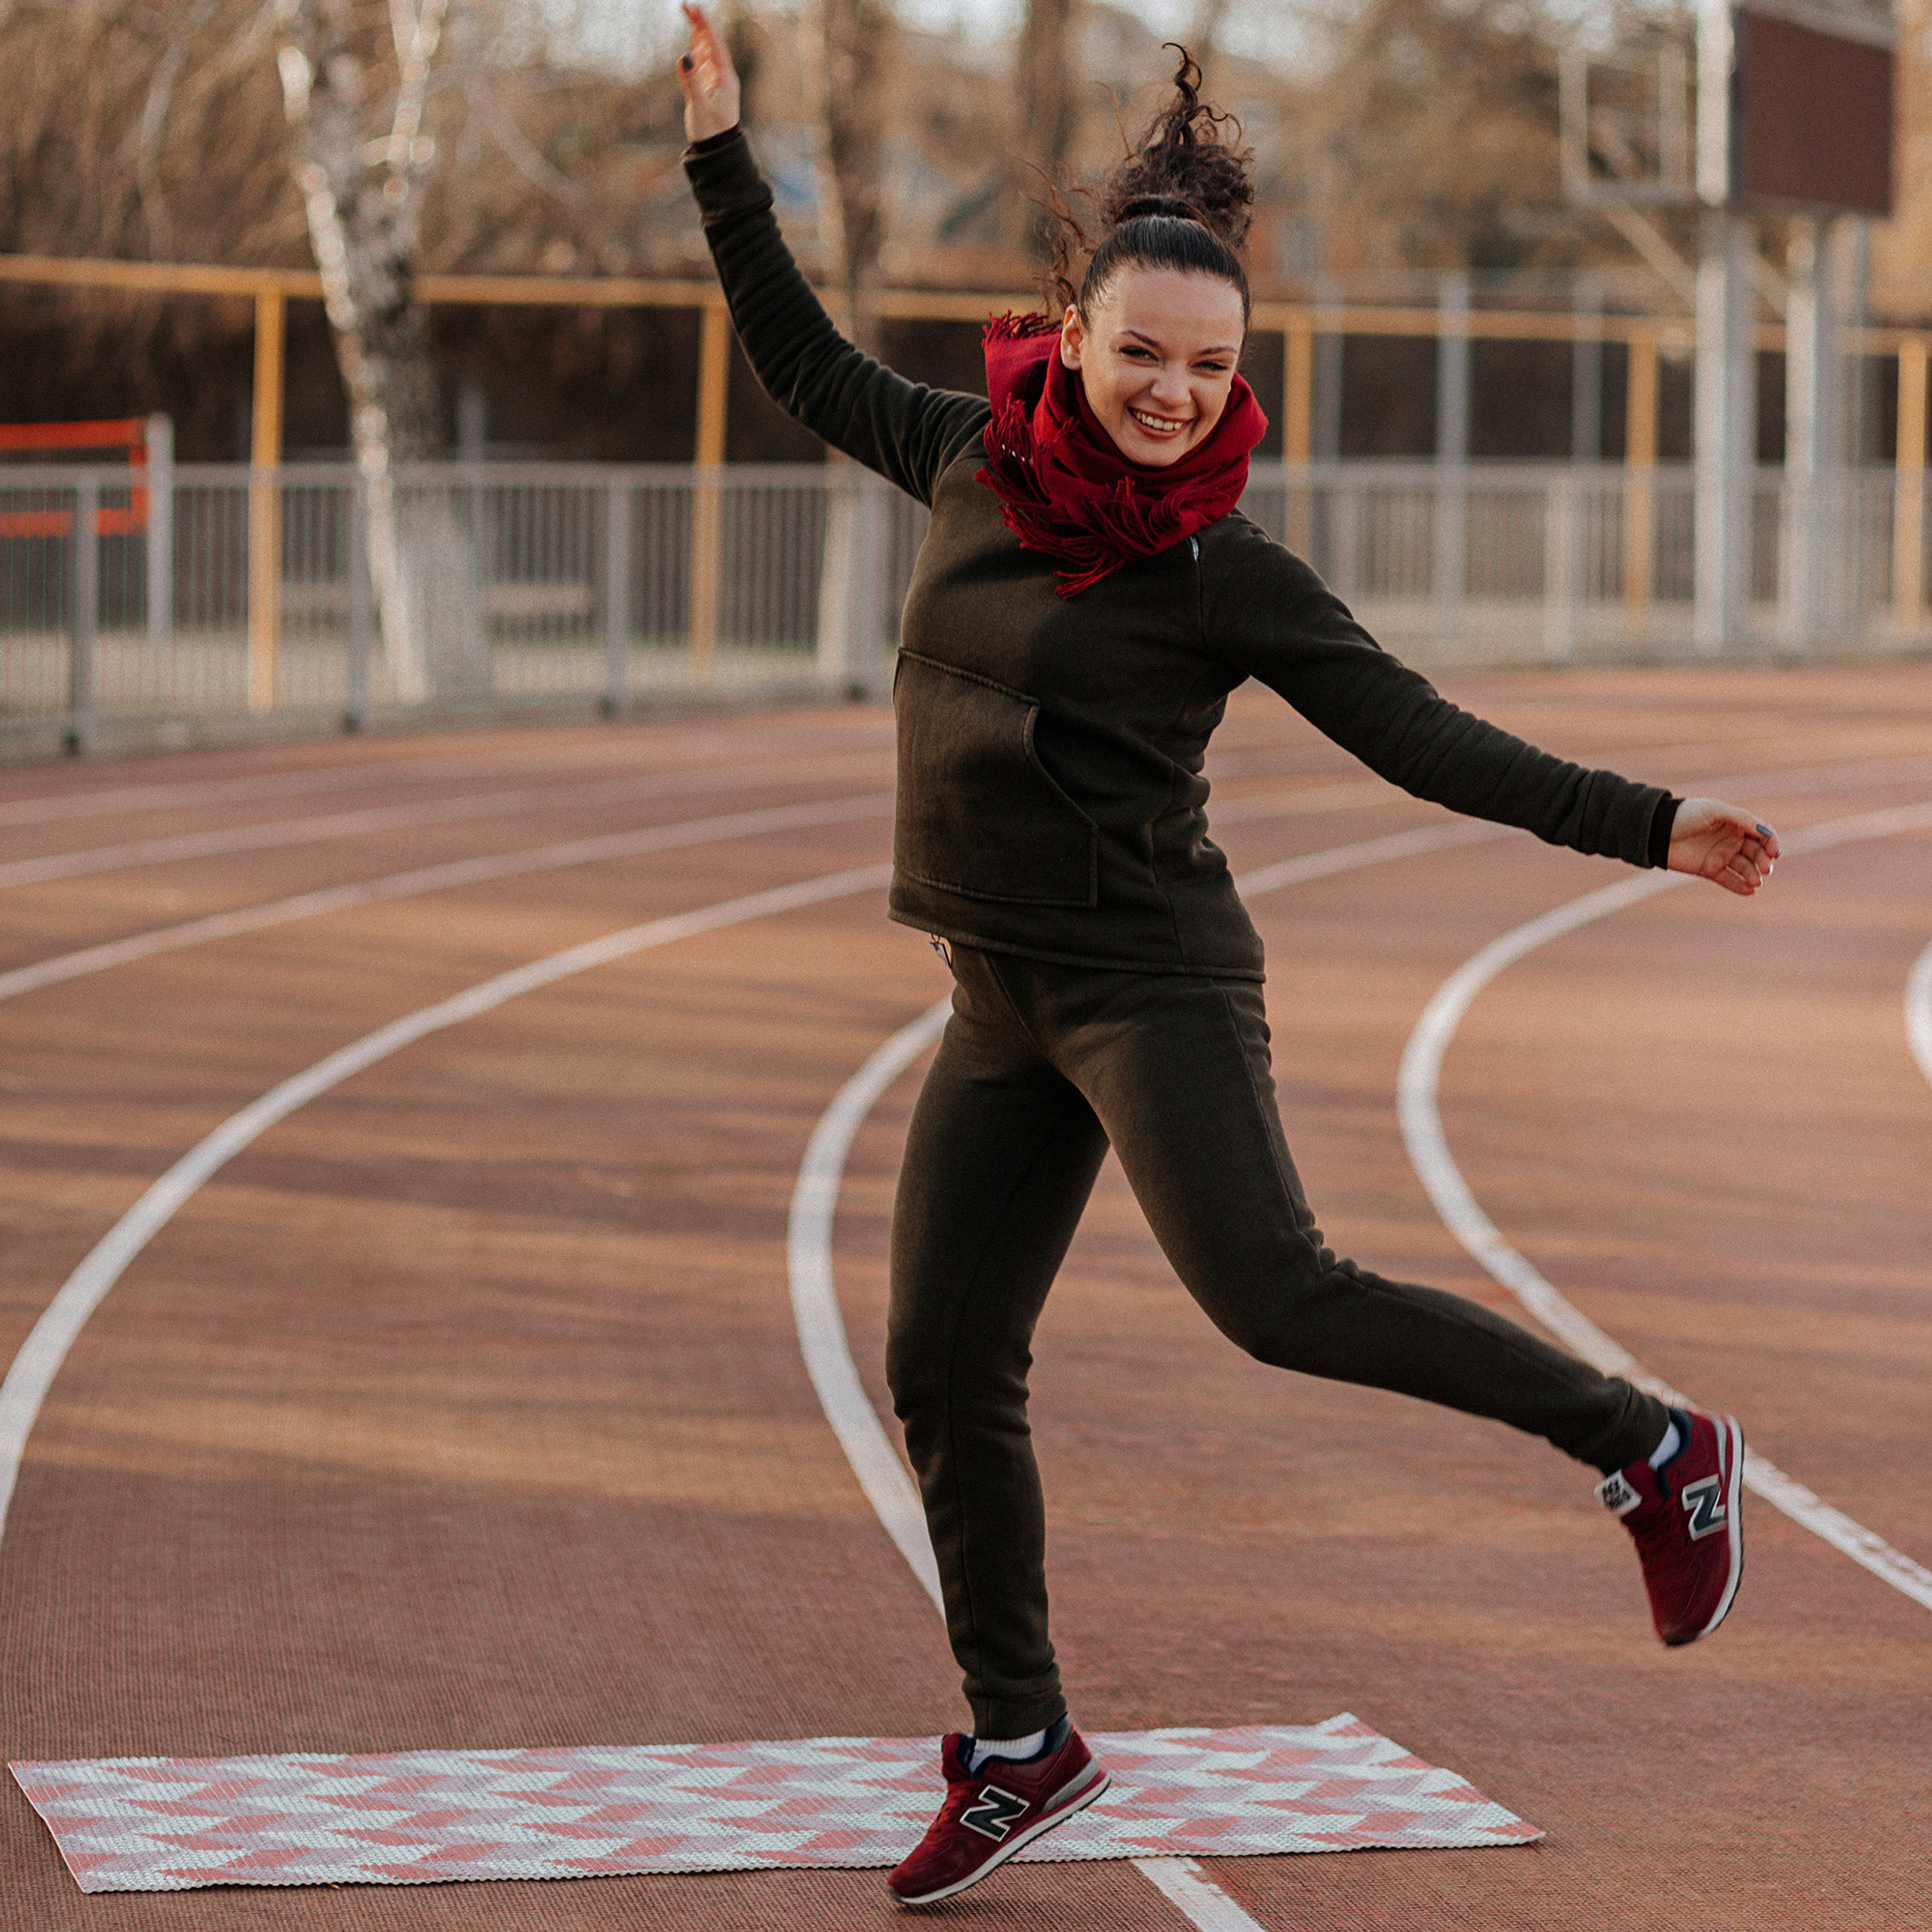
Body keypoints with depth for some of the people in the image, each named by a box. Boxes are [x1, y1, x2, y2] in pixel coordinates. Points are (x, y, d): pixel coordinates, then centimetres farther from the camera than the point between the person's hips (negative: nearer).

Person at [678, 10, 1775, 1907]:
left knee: (1269, 1292, -23)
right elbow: (810, 371, 20)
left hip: (1148, 973, -6)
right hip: (1003, 1002, 6)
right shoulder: (976, 460, 4)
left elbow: (1422, 737, -8)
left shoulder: (1227, 574, -10)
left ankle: (1652, 1452, -11)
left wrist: (1643, 825, -15)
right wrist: (723, 163, 17)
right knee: (943, 1370, 6)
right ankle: (1020, 1745, 20)